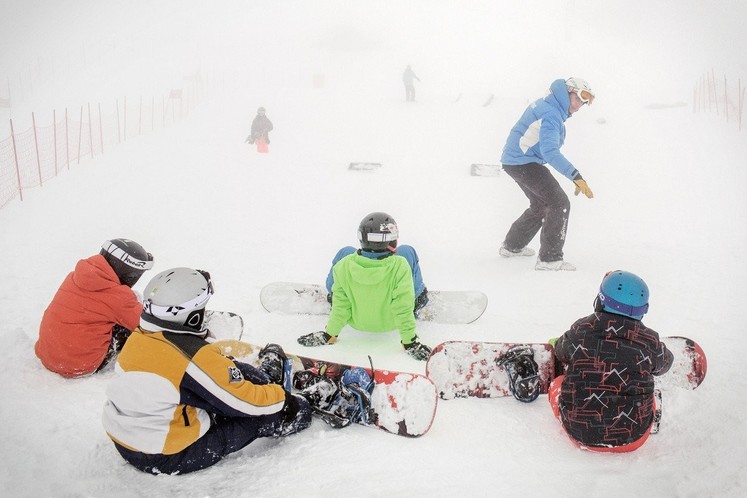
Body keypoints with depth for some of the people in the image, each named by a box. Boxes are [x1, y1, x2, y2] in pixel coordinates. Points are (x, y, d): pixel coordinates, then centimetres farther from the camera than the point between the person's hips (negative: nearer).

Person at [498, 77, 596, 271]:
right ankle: (549, 258, -11)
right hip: (524, 163, -11)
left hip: (514, 160, 11)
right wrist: (576, 177, -37)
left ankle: (512, 246, 33)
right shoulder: (551, 114, -21)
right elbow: (550, 152, -32)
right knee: (559, 203, -12)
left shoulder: (545, 104, 12)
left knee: (541, 204, 22)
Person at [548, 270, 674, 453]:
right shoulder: (650, 341, -11)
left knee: (558, 384, 27)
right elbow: (664, 363, 14)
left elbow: (561, 355, 13)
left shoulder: (580, 330, -10)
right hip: (632, 439, 3)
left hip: (579, 433, -2)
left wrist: (557, 342, 38)